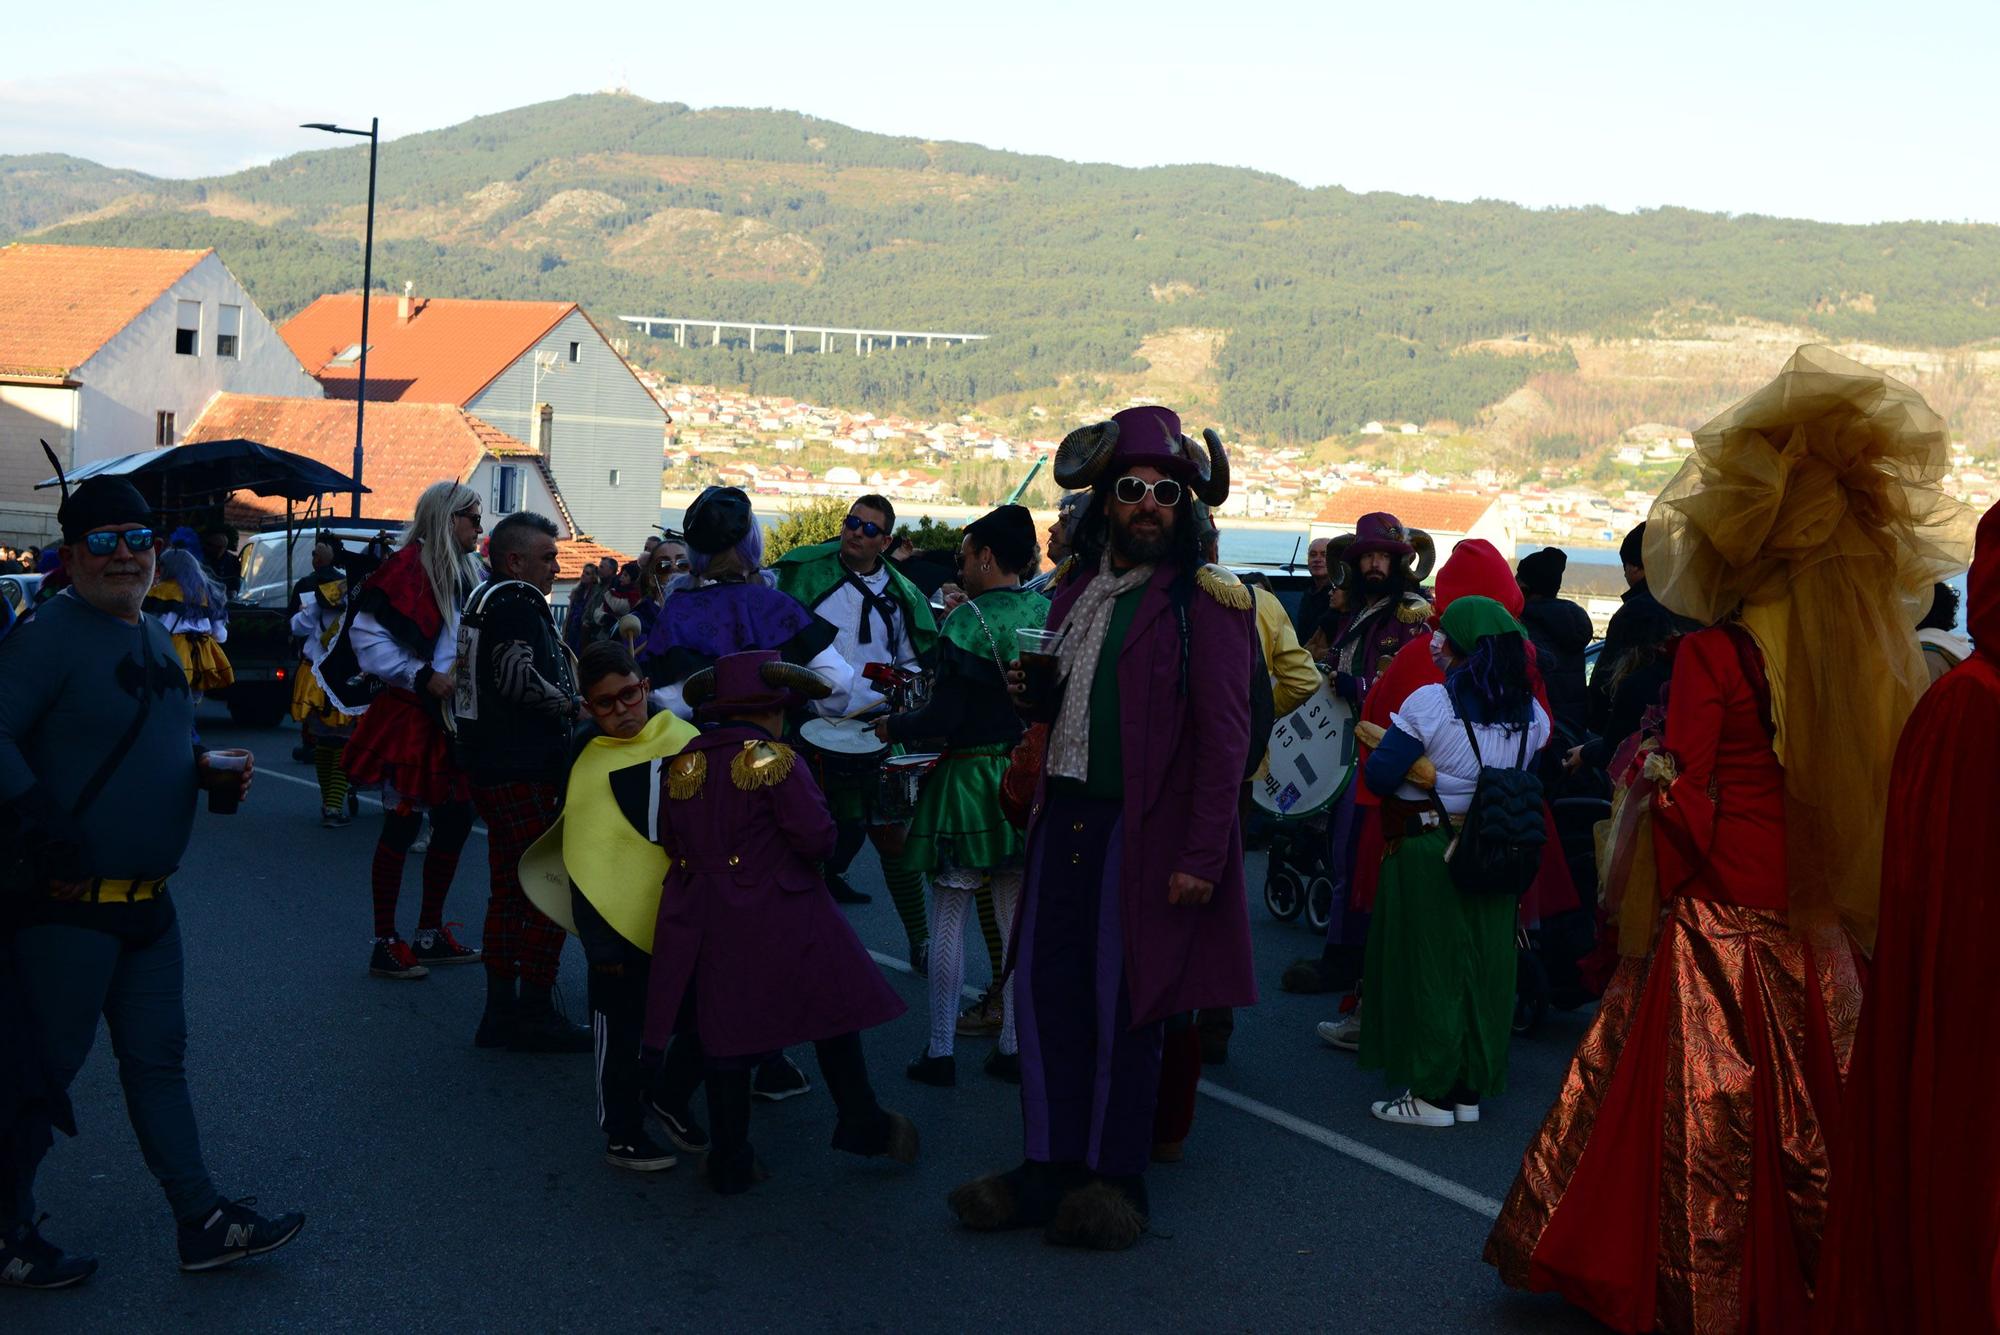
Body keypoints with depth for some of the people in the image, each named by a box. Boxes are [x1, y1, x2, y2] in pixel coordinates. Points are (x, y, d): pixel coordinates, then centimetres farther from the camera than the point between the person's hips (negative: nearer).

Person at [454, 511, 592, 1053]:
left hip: (492, 769, 11)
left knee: (509, 891, 15)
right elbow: (518, 677, -27)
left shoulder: (486, 600, 18)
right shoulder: (516, 604, -15)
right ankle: (535, 1013, 0)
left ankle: (501, 1010, 20)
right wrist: (572, 705, -13)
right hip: (523, 774, -11)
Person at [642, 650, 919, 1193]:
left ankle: (730, 1163, 17)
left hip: (702, 923, 5)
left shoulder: (682, 766, 5)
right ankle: (862, 1124, 22)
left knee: (724, 1037, 11)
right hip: (775, 922, -5)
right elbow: (818, 838, -16)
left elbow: (669, 842, 13)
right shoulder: (775, 762, -11)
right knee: (833, 1011, 12)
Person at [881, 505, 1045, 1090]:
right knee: (1017, 917, 12)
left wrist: (894, 727, 0)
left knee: (948, 916, 4)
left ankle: (941, 1049, 8)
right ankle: (1014, 1045, 16)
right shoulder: (1049, 612, 3)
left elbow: (945, 717, -16)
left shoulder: (968, 621, -14)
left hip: (968, 781, -5)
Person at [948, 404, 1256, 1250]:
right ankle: (1050, 1171, 18)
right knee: (1045, 989, 7)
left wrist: (1202, 856, -18)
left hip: (1145, 831, -6)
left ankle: (1114, 1179, 15)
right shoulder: (1077, 594, 14)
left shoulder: (1203, 601, -7)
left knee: (1123, 1004, 1)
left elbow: (1225, 735, -12)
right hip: (1066, 816, 6)